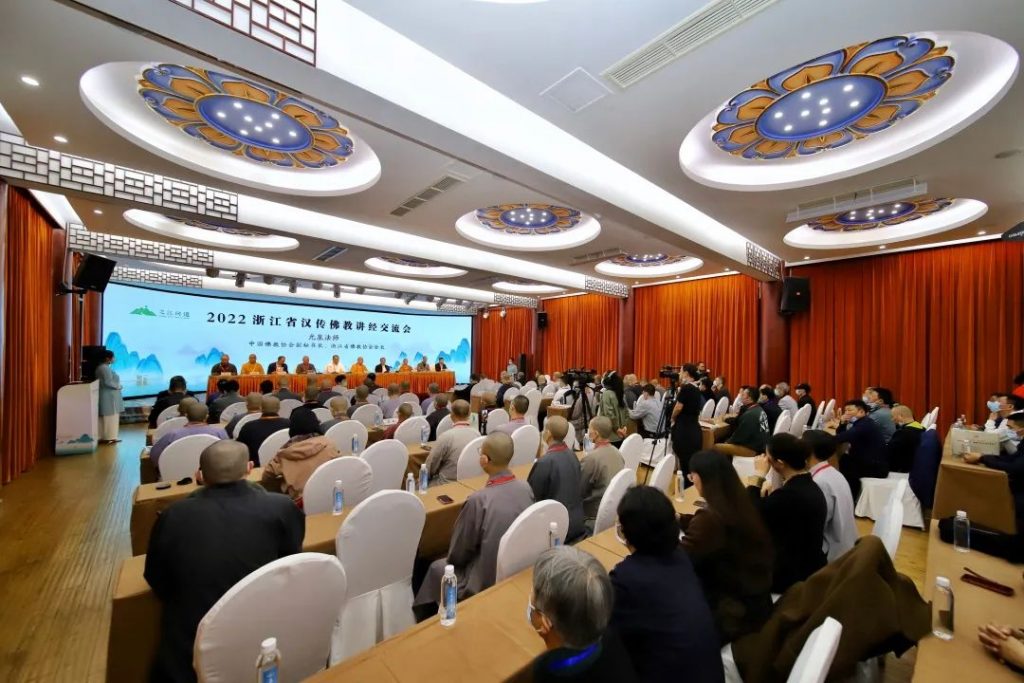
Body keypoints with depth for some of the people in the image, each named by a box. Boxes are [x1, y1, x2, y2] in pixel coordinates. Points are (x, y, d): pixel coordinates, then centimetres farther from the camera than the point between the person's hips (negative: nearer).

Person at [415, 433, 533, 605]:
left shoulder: (478, 500, -30)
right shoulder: (526, 489, -13)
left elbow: (456, 555, -14)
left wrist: (453, 558, 10)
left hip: (487, 582, -5)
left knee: (437, 568, 20)